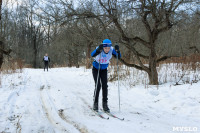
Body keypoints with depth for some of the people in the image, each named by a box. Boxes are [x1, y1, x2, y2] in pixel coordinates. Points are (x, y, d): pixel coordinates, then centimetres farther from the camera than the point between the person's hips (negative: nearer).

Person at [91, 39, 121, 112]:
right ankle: (95, 103, 2)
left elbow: (119, 57, -24)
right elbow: (92, 55, -45)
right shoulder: (99, 49, -29)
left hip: (104, 70, 3)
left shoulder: (111, 50, -19)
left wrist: (117, 51, -42)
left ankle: (105, 104, 3)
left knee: (105, 86, -6)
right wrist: (99, 49, -61)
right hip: (96, 69, -3)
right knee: (98, 85, -12)